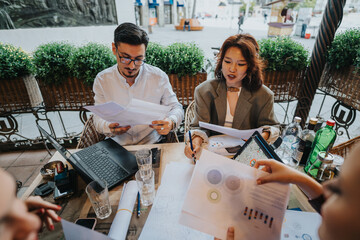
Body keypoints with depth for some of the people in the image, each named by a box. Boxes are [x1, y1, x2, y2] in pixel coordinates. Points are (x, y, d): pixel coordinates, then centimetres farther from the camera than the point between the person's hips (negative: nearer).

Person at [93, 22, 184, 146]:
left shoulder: (159, 77, -6)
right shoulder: (102, 80, -3)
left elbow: (176, 108, 1)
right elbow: (99, 118, 2)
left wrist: (171, 122, -23)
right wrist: (109, 128, -22)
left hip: (151, 144, 1)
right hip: (116, 146, 0)